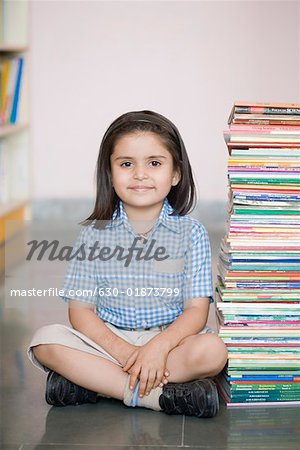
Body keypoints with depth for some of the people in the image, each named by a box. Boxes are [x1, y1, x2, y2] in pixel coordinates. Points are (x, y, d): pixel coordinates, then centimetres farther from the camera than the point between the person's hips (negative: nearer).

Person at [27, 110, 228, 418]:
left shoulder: (190, 233, -1)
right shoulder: (94, 234, 2)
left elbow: (197, 310, -7)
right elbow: (80, 310, -2)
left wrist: (159, 346, -26)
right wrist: (123, 351, -19)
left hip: (169, 339, 0)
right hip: (108, 341, 1)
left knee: (212, 350, -31)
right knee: (45, 340, -24)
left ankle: (94, 382, -22)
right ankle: (157, 395, -26)